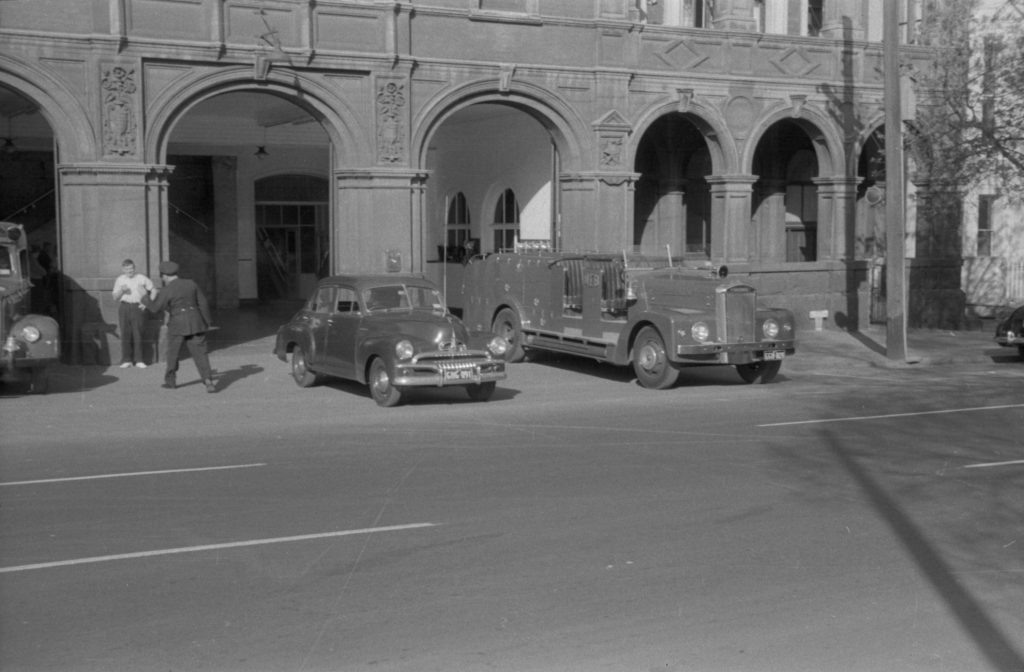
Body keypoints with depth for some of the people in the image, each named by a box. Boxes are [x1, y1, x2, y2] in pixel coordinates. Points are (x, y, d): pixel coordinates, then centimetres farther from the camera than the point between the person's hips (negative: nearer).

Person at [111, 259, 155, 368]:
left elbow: (153, 290, 12)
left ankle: (138, 360, 1)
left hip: (138, 307, -1)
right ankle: (126, 360, 3)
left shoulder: (142, 278, 2)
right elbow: (115, 298, 7)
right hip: (124, 307, 1)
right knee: (125, 334, -1)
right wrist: (121, 291, -13)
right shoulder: (120, 280, 7)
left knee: (138, 334, -4)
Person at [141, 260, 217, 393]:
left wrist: (149, 299, 13)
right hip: (195, 323, 3)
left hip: (177, 325, -3)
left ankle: (170, 381, 27)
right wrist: (206, 321, 13)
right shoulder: (190, 284, 5)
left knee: (173, 353, 17)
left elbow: (155, 308, -6)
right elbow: (203, 303, 6)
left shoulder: (167, 291, -9)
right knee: (200, 354, -1)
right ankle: (208, 381, -18)